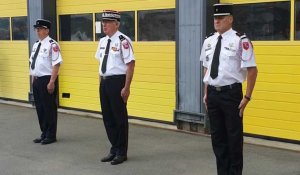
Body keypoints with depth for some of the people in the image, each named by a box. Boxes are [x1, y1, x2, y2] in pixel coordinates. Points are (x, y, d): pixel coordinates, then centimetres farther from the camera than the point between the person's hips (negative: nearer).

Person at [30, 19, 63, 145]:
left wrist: (51, 82, -21)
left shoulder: (52, 45, -15)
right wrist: (33, 79, 16)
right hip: (37, 80, 9)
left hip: (47, 80, -9)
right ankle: (44, 133, 27)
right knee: (39, 108, 15)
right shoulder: (36, 45, 13)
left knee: (49, 108, 1)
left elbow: (56, 64, -19)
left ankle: (51, 135, 14)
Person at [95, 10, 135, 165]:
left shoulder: (123, 41, -15)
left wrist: (126, 87, -19)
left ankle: (121, 152, 18)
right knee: (107, 117, 14)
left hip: (117, 81, -8)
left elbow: (130, 64, -17)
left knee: (120, 117, 3)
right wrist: (101, 82, 18)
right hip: (104, 82, 8)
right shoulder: (102, 41, 11)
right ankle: (114, 149, 30)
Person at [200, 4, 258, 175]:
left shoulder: (240, 40, -12)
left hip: (231, 93, -6)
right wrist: (206, 93, 13)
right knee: (217, 135, 14)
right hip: (213, 93, 6)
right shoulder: (209, 41, 7)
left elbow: (252, 70, -11)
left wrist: (247, 97, -11)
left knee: (234, 136, 5)